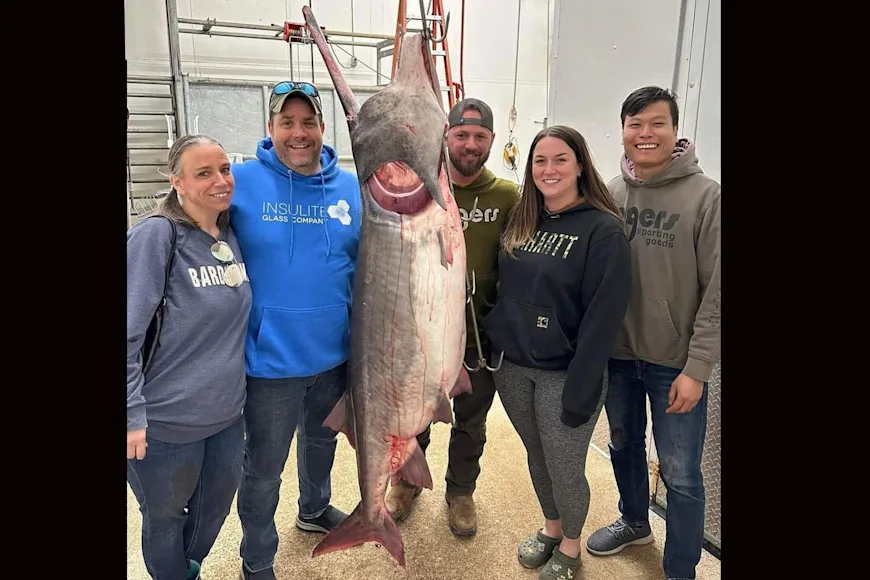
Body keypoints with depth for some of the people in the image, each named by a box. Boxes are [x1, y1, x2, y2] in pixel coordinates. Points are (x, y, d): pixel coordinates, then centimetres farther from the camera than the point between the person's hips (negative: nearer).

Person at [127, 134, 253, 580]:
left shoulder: (231, 235, 2)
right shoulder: (156, 235, -17)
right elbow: (127, 333, -20)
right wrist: (133, 415, -20)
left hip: (226, 414, 6)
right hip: (165, 423, -6)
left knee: (214, 509, 24)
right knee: (165, 520, 17)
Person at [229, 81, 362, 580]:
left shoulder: (353, 188, -3)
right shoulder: (241, 182, -12)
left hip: (336, 353, 4)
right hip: (270, 358, -4)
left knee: (322, 439, 27)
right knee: (264, 467, 12)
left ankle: (315, 509, 56)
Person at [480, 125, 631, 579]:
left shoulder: (603, 230, -13)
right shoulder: (520, 220, 5)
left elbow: (603, 316, -16)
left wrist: (581, 389, -18)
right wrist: (494, 344, 6)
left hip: (563, 374, -5)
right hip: (512, 367, 5)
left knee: (565, 469, 9)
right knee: (537, 458, 20)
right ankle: (550, 528, 44)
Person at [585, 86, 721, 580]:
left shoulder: (706, 196, -11)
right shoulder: (609, 193, 0)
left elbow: (717, 293, -12)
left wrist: (696, 369, -14)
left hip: (675, 363, -4)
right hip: (616, 354, 4)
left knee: (680, 475, 5)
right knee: (624, 446, 22)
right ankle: (634, 523, 48)